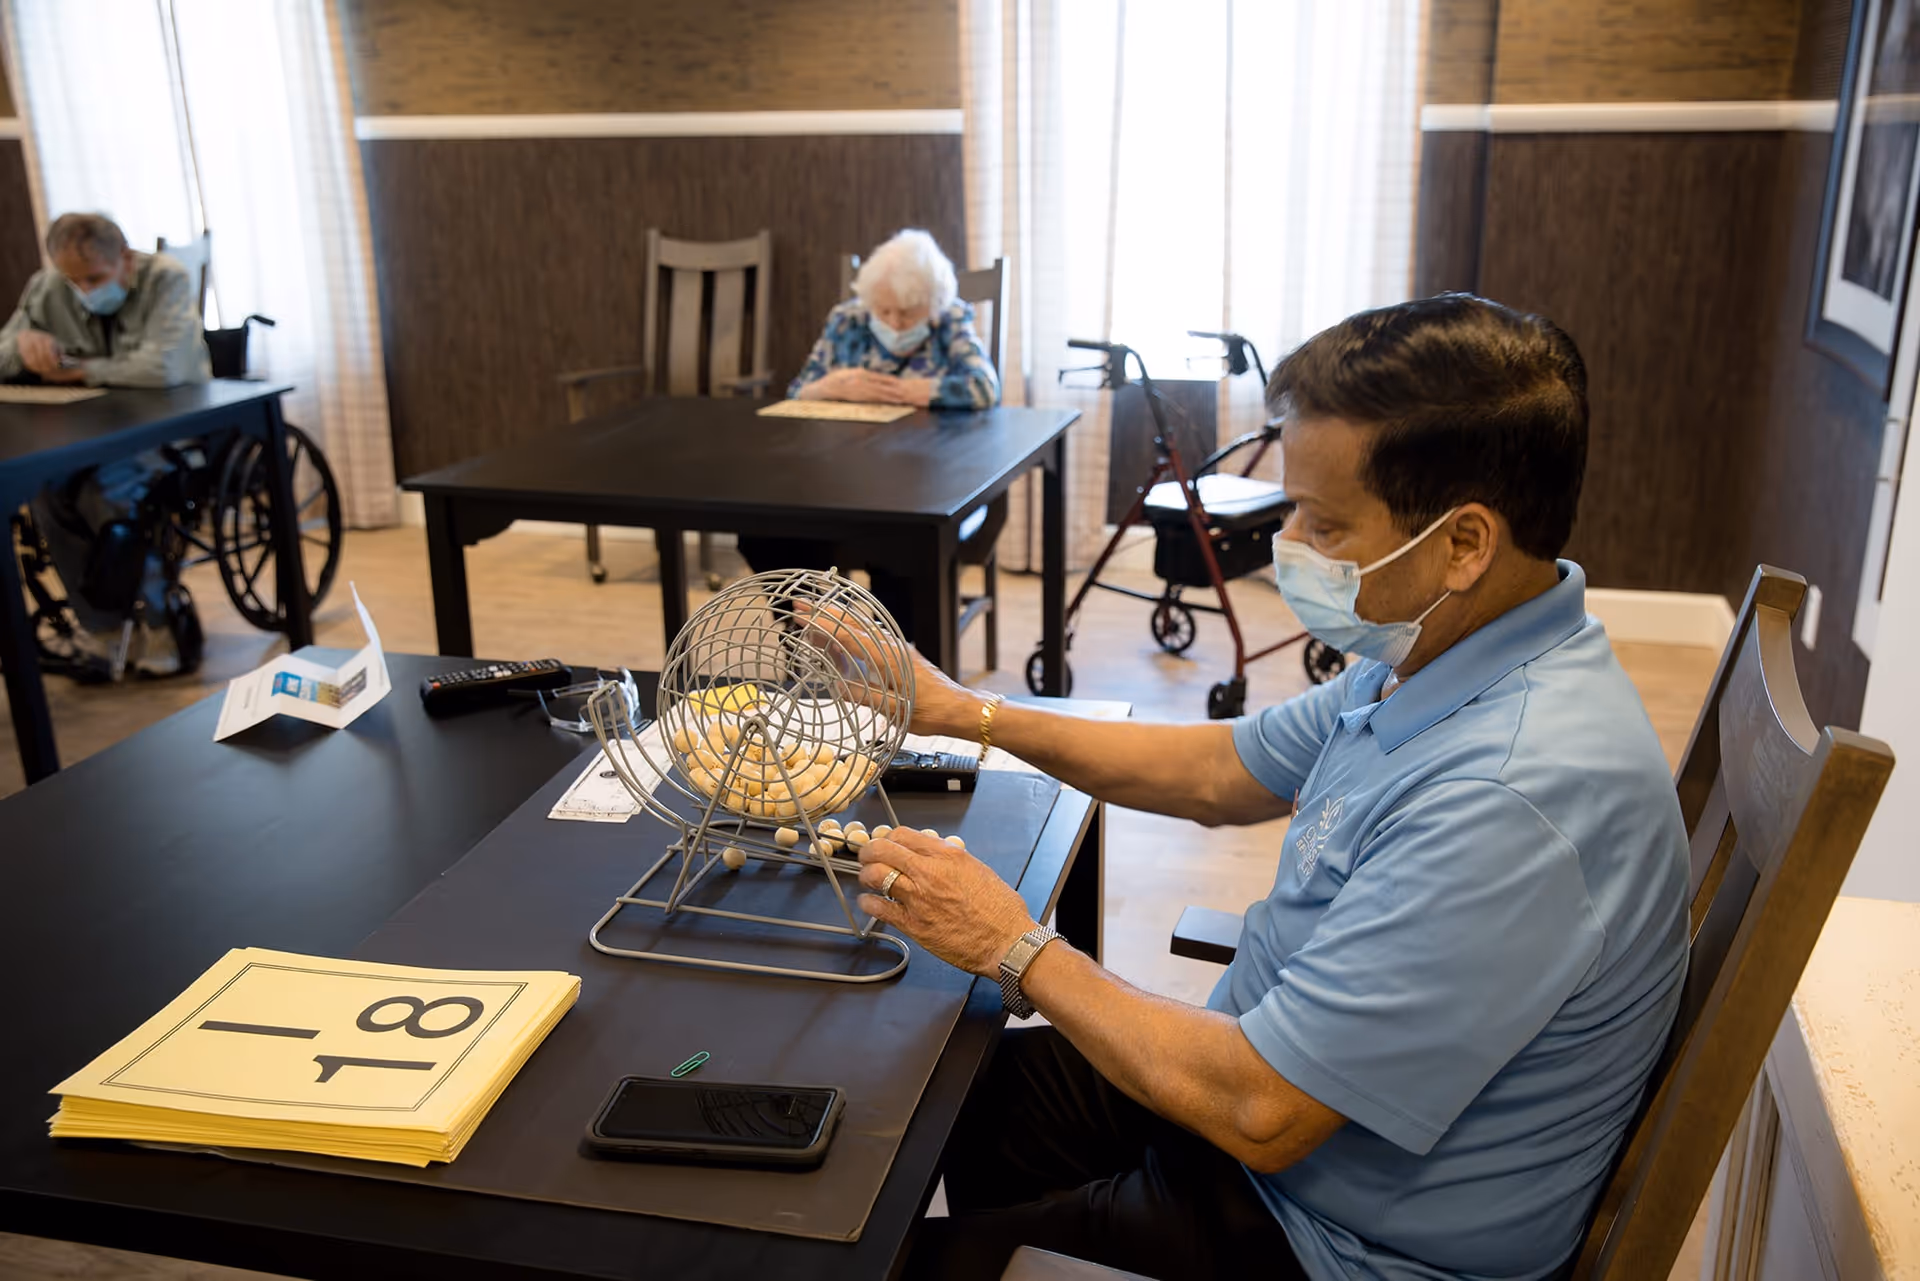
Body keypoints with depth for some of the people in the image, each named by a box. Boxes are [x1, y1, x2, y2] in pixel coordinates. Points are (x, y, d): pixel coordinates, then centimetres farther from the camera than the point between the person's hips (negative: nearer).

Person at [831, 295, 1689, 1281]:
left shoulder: (1508, 798, -36)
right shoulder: (1440, 654, -4)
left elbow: (1257, 1112, -31)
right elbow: (1223, 775, 9)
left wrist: (1016, 948, -18)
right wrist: (965, 711, 6)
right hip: (1280, 1084, 8)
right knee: (970, 1089, 20)